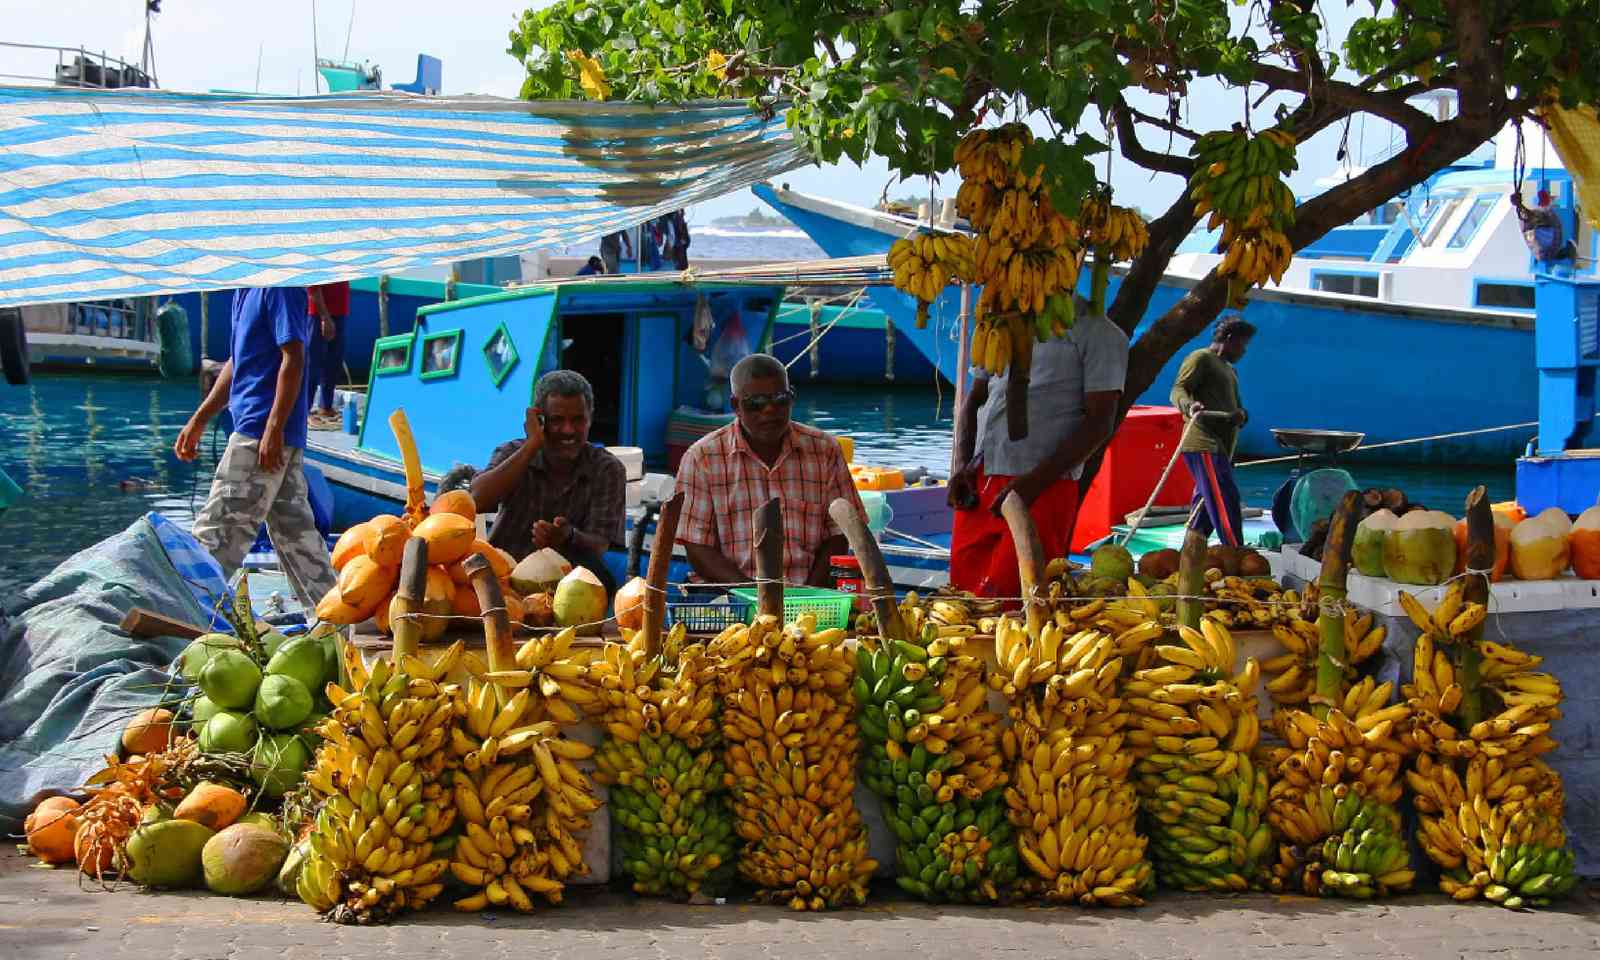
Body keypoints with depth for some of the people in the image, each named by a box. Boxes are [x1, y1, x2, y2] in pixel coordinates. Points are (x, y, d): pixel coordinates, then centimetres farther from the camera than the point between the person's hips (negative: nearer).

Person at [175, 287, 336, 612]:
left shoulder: (279, 287, -14)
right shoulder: (245, 291, 16)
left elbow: (294, 359, -19)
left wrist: (274, 429, -22)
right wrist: (198, 421, 24)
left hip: (260, 432, -10)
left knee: (217, 531, -5)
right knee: (294, 530, 11)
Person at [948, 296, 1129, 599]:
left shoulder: (1097, 332, 1)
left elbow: (1100, 422, -6)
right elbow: (974, 398, 22)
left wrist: (1035, 481, -16)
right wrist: (963, 464, 4)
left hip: (1043, 487, -6)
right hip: (979, 481, 6)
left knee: (1002, 602, -14)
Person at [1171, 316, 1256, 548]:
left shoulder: (1229, 370, 27)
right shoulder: (1201, 358, -3)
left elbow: (1236, 405, 25)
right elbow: (1178, 390, -14)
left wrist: (1240, 415, 0)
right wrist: (1189, 405, -36)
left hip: (1220, 448, 10)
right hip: (1204, 446, -10)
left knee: (1205, 508, 10)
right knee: (1226, 502, -16)